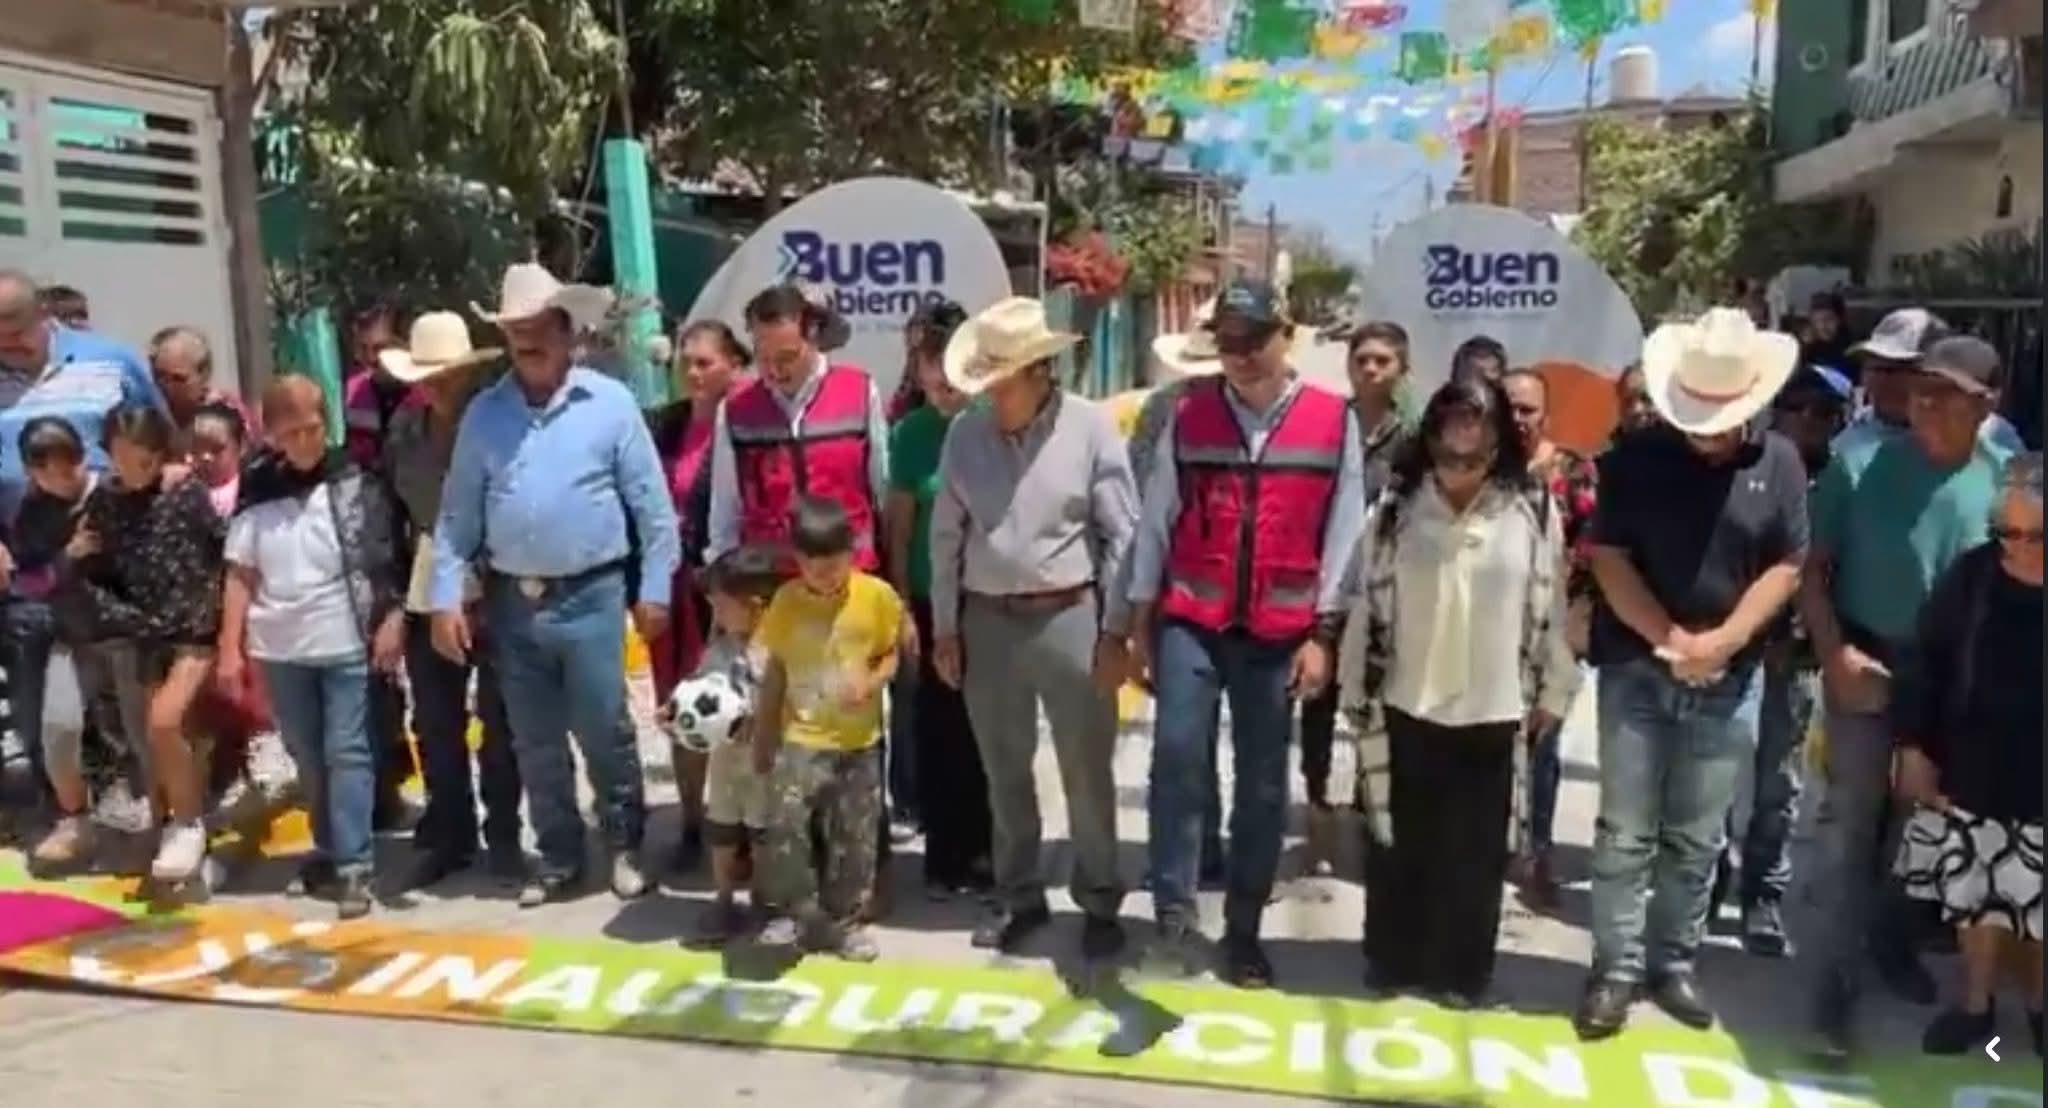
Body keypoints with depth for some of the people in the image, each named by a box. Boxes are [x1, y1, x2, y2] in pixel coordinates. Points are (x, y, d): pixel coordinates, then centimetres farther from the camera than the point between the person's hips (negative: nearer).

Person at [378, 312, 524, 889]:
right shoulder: (403, 425, 5)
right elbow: (390, 506, 10)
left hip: (494, 588, -5)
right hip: (427, 591, 5)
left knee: (498, 720, 6)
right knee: (434, 723, 13)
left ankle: (502, 836, 19)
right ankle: (446, 835, 27)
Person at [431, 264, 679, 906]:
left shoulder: (610, 403, -3)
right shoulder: (484, 413, 6)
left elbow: (652, 504, -3)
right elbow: (458, 513, 7)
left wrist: (654, 588, -6)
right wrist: (445, 596, 0)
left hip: (590, 596, -3)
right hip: (511, 601, 4)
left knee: (605, 732, 2)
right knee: (535, 743, 12)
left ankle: (625, 847, 22)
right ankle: (559, 857, 27)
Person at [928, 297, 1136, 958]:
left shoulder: (1090, 427, -8)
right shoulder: (966, 433, 2)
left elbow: (1123, 534, -7)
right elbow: (946, 536, 7)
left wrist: (1114, 631, -9)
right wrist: (944, 627, 6)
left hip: (1069, 616, -3)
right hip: (988, 620, 4)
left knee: (1086, 771, 6)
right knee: (1004, 771, 14)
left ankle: (1099, 901, 23)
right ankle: (1018, 895, 30)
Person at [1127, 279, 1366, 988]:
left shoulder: (1333, 420, -1)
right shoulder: (1189, 415, 2)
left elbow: (1343, 535, 0)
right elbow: (1156, 520, 5)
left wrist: (1322, 635, -3)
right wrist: (1140, 621, 4)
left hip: (1281, 632, 0)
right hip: (1191, 622, 0)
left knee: (1263, 784, 8)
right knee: (1177, 753, -17)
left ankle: (1243, 931, 21)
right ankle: (1174, 911, -6)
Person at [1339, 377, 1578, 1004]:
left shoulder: (1533, 509, -3)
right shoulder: (1396, 507, -2)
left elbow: (1551, 608, 2)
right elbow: (1366, 605, 1)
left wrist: (1553, 691, 4)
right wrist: (1357, 692, 2)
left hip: (1493, 711, 0)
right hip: (1407, 706, 1)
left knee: (1478, 852, 9)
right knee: (1399, 846, 12)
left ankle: (1463, 971, 24)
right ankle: (1392, 964, 27)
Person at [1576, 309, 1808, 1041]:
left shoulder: (1778, 463, 2)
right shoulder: (1636, 457, -3)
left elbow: (1786, 566, 1)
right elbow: (1608, 556, -7)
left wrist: (1723, 641, -11)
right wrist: (1669, 639, -14)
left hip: (1729, 680, 2)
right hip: (1637, 670, -2)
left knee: (1698, 838, 11)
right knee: (1625, 834, 2)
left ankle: (1674, 963, 25)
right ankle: (1616, 968, 12)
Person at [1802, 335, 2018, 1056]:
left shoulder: (2007, 478, -5)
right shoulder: (1860, 463, -12)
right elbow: (1813, 566, -8)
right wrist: (1835, 655, -18)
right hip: (1867, 665, -3)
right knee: (1854, 823, -2)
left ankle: (1892, 938, 39)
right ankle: (1836, 981, 7)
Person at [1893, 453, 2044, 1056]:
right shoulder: (1970, 575, -8)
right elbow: (1924, 661, 0)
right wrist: (1914, 747, -1)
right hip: (1970, 776, 1)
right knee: (1977, 895, 13)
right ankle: (1974, 1003, 31)